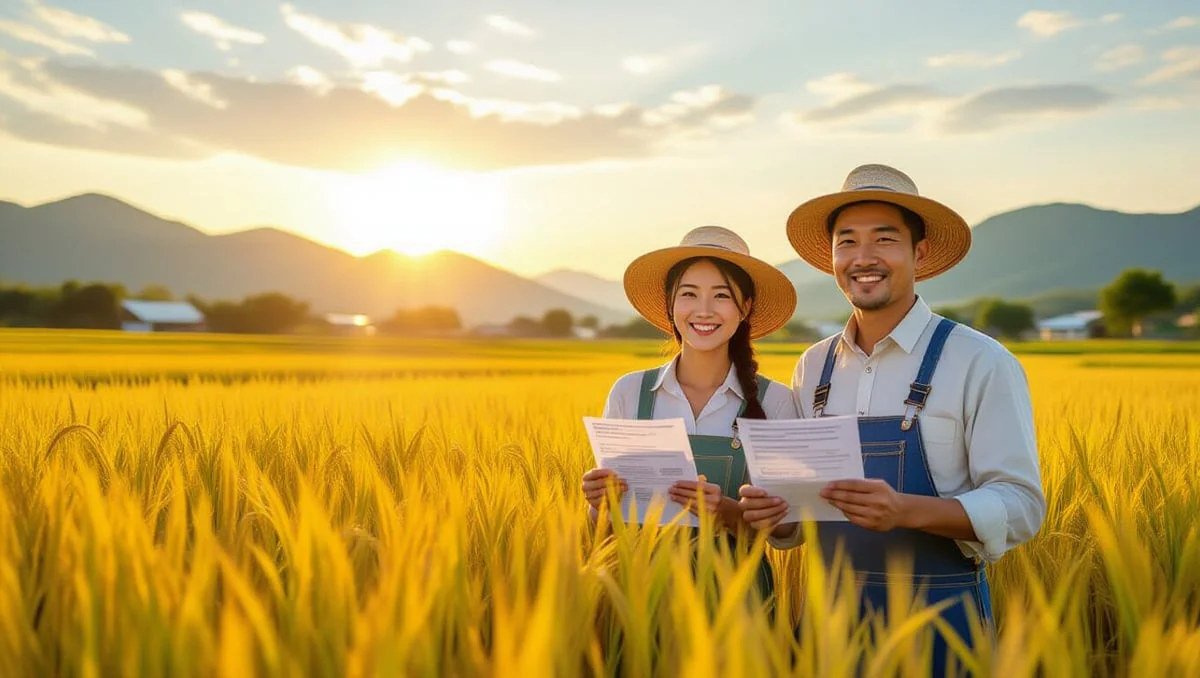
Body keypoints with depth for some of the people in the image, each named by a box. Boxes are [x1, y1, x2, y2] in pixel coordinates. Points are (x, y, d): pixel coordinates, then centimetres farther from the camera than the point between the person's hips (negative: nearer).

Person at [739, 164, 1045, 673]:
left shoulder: (981, 362, -10)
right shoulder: (813, 368, 5)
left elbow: (1019, 506, -14)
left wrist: (907, 510, -29)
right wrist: (772, 514, -11)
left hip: (940, 616, -4)